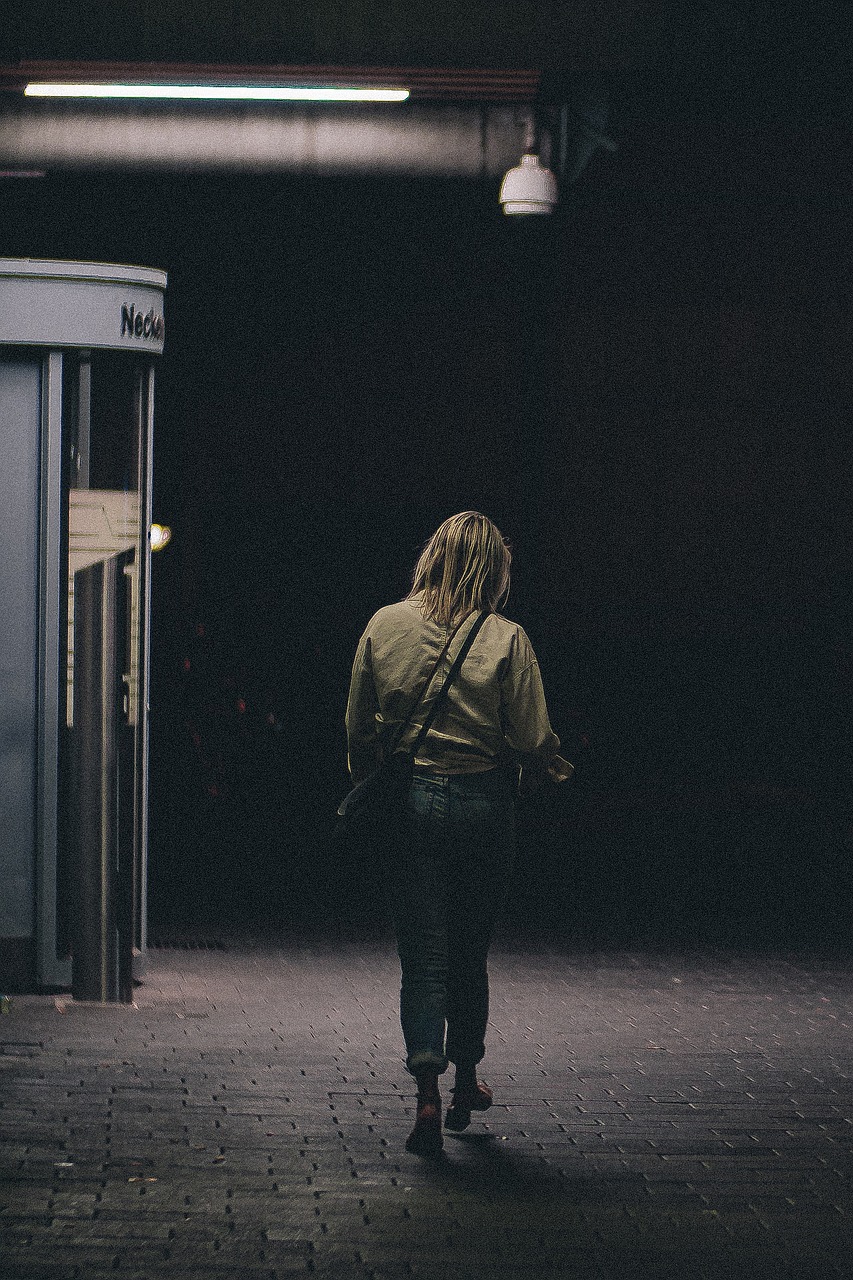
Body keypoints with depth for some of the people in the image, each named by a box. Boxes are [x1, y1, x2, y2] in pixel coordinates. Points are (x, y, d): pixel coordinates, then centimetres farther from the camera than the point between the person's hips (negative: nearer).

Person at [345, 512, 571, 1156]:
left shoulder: (384, 627, -2)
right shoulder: (506, 640, -9)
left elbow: (358, 731, 5)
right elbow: (532, 743, -9)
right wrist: (552, 764, 13)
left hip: (407, 804, 1)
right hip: (483, 805, -1)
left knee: (423, 955, 3)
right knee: (470, 952, 16)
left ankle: (428, 1090, -14)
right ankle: (466, 1082, 31)